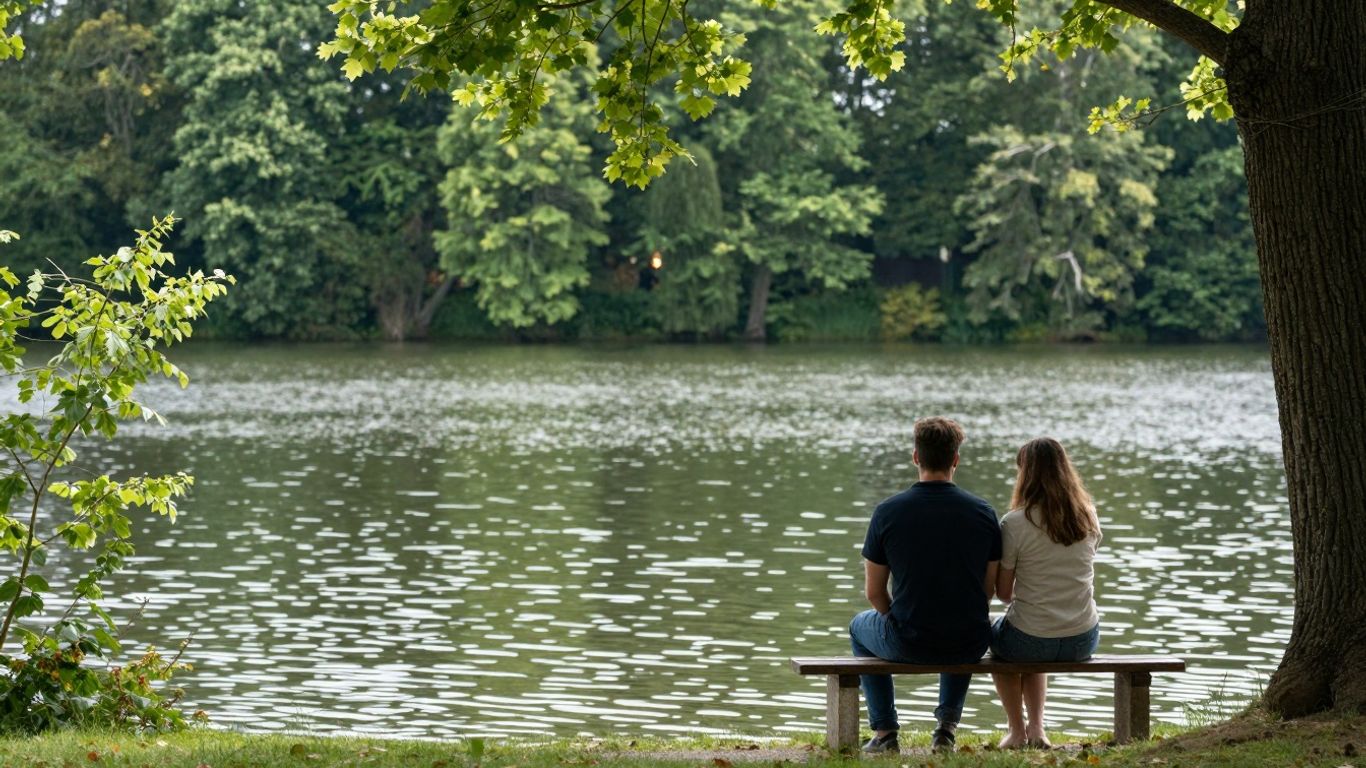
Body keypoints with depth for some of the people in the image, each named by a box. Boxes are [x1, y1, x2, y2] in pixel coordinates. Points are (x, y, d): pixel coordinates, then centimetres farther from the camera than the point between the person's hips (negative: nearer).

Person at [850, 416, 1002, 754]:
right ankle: (947, 724, 26)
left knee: (860, 627, 33)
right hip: (969, 646, 2)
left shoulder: (887, 512, -9)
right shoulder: (983, 512, -4)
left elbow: (874, 592, -1)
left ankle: (884, 732, 28)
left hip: (908, 645, -2)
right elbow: (988, 589, 4)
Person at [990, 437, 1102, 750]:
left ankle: (1016, 730, 34)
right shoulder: (1088, 517, 1)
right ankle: (1036, 728, 32)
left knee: (997, 637, 33)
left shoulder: (1014, 524, -14)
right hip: (1084, 641, 4)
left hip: (1032, 641, -4)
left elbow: (1003, 592, -5)